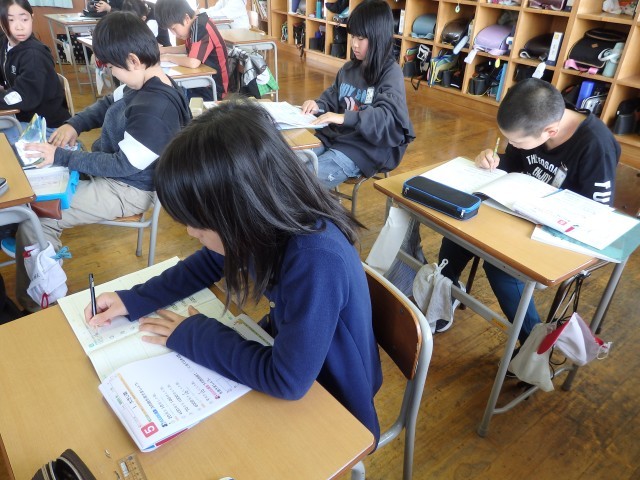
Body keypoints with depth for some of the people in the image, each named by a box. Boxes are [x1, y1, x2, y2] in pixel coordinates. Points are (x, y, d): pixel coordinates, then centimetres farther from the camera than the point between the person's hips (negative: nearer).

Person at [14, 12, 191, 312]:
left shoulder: (155, 109, -31)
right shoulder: (143, 83, -1)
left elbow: (123, 166, -27)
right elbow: (108, 104, 18)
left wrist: (61, 157, -22)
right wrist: (74, 124, 0)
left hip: (128, 189, -10)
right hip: (111, 167, 10)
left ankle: (35, 305, 2)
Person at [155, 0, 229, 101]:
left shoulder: (201, 28, -24)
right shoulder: (196, 24, 2)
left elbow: (193, 63, -33)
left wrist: (168, 57, -16)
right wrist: (165, 50, 5)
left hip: (211, 89, -8)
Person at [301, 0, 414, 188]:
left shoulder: (391, 73, -9)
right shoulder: (349, 68, 10)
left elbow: (389, 117, -22)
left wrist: (345, 118, -34)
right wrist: (319, 106, -7)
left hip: (363, 148, -6)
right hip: (333, 136, 7)